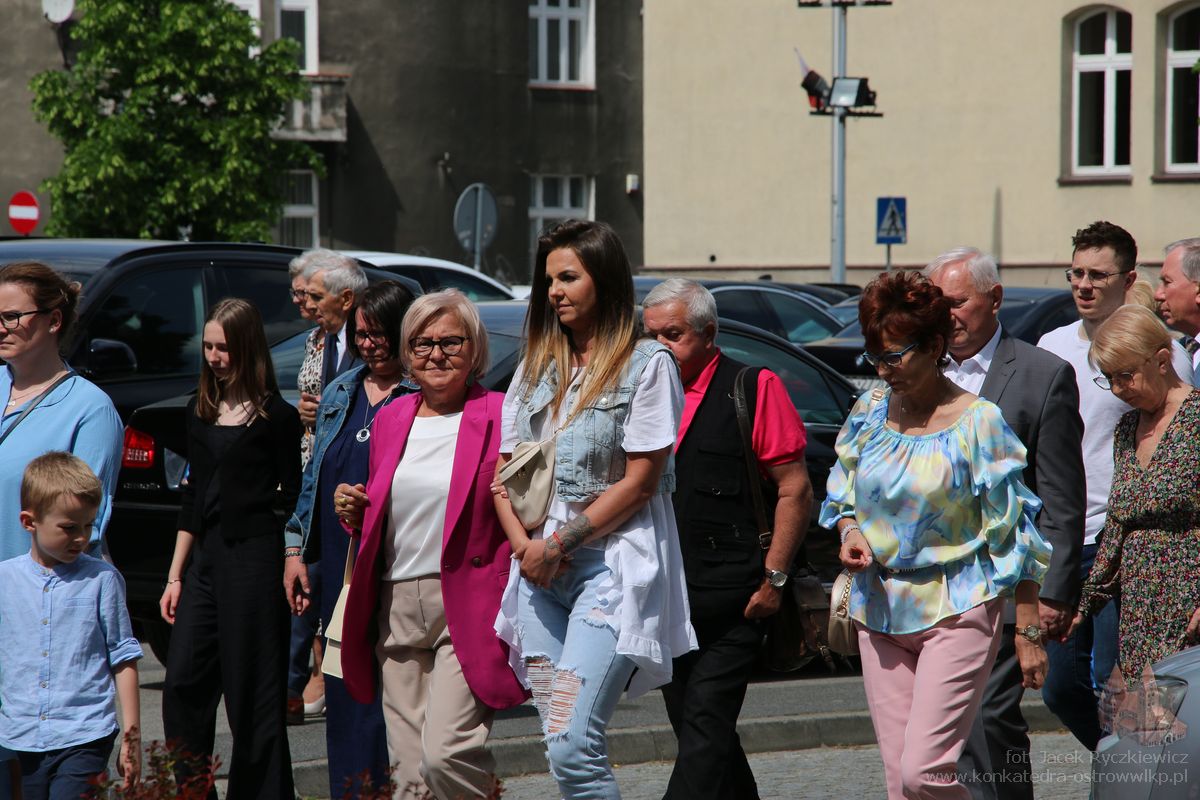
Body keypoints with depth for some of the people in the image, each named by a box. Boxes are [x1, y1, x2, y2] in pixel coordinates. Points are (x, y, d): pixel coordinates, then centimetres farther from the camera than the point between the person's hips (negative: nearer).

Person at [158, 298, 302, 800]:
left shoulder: (276, 416, -5)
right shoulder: (200, 411, 13)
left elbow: (291, 499, -3)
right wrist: (175, 575, 15)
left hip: (254, 554, -6)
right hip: (205, 557, 6)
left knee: (252, 688, -1)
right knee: (182, 682, 0)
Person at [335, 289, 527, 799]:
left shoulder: (501, 416, 0)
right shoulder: (390, 419, 16)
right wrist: (355, 513, 5)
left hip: (467, 604, -5)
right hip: (397, 608, 6)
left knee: (446, 751, -19)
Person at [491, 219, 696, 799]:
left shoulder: (646, 363, -2)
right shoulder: (537, 367, 17)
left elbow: (640, 480, -8)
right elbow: (505, 469, 15)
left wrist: (559, 542, -9)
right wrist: (525, 544, -2)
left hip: (611, 569, -6)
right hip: (541, 572, 6)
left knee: (572, 743, -18)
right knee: (560, 744, 3)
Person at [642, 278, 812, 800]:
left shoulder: (754, 389, -3)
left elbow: (795, 489, -5)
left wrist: (773, 578, -10)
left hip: (731, 597, -6)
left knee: (707, 725, -12)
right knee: (693, 727, 11)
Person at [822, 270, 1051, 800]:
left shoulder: (978, 424, -10)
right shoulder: (868, 413, 5)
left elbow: (1014, 535, -8)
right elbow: (842, 498, 19)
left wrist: (1028, 632, -10)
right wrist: (851, 533, -4)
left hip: (957, 612, -5)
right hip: (880, 611, 5)